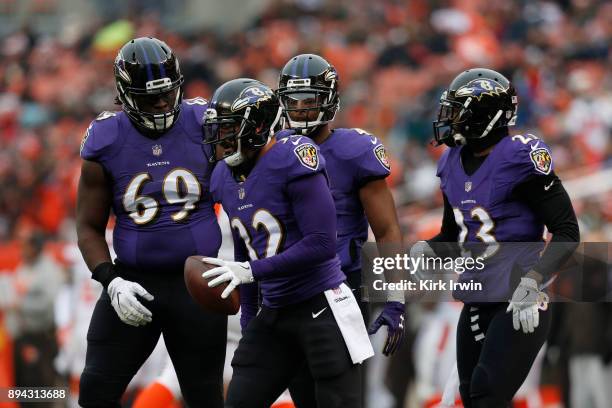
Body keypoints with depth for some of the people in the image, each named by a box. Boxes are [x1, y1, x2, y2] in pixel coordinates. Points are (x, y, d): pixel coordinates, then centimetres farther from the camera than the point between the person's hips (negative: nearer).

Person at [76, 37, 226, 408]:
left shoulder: (204, 125, -3)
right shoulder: (105, 142, -3)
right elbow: (89, 228, 4)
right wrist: (111, 282, -12)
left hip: (196, 282, 0)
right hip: (134, 280, 0)